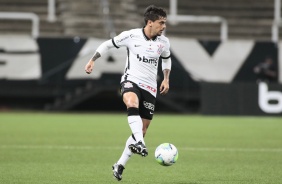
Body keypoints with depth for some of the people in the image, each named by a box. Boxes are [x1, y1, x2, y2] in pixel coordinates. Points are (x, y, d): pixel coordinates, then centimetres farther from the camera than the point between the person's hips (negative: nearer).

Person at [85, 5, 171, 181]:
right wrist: (92, 60, -2)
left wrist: (166, 79, 13)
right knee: (133, 103, -41)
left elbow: (166, 59, 23)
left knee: (142, 131, 5)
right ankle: (140, 144, -53)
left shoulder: (164, 42, 2)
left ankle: (120, 165, 19)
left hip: (150, 87, 4)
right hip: (131, 80, -4)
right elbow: (109, 44, 5)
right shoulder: (131, 36, -9)